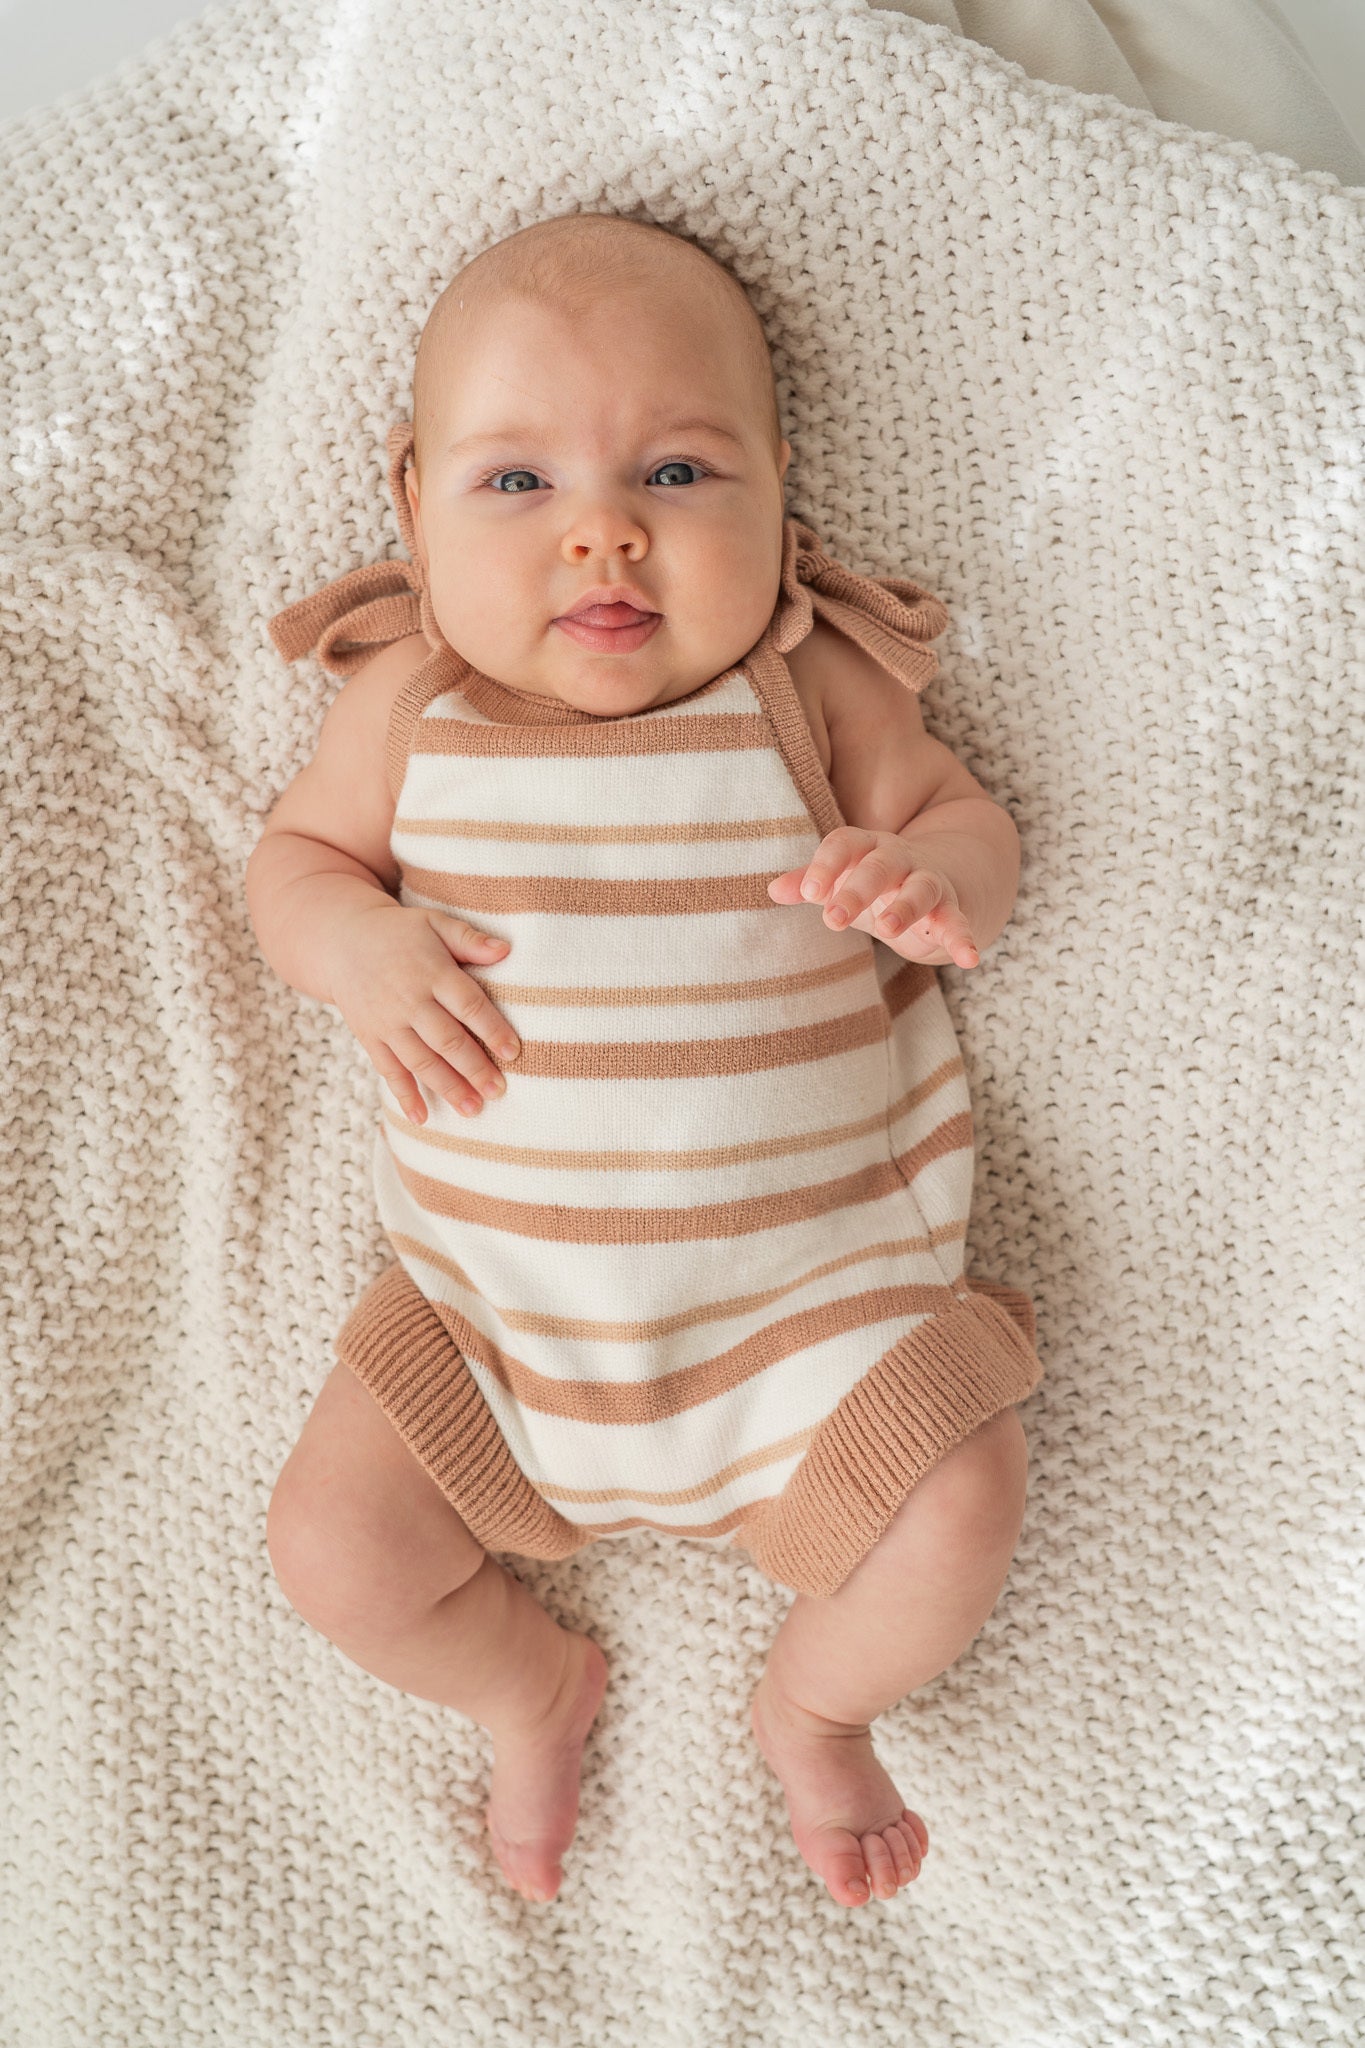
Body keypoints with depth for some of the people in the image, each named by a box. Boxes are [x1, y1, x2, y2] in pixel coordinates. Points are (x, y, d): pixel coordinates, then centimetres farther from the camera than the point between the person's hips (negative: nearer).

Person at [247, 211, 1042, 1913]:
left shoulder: (810, 691, -7)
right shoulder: (408, 708, -4)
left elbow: (963, 817, 2)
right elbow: (293, 854, 8)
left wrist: (935, 880, -23)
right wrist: (355, 947, -15)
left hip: (810, 1284, -1)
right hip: (495, 1293, 2)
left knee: (952, 1535, -12)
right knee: (329, 1548, -2)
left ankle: (813, 1706, 26)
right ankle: (533, 1688, 32)